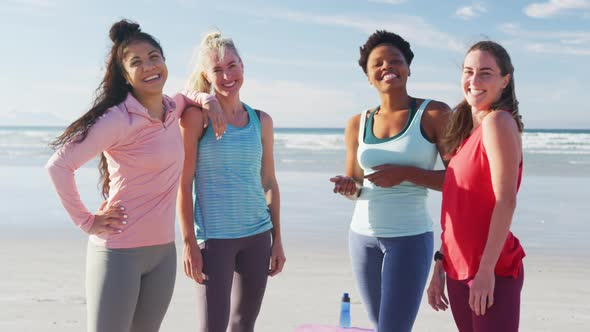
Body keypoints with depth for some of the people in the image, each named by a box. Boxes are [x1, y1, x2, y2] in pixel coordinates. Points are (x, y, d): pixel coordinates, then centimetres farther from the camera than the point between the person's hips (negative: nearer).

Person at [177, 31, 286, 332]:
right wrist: (189, 243, -12)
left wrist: (277, 238, 12)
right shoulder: (196, 117, -6)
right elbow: (184, 184, -8)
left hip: (258, 235, 5)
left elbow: (269, 182, 12)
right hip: (214, 237, -5)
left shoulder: (261, 121, 7)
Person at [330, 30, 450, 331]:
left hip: (410, 237, -5)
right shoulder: (357, 125, 7)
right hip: (363, 236, 5)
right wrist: (348, 187, -7)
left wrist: (405, 173, -18)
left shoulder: (434, 114, -5)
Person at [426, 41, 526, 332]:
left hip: (493, 271, -8)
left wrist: (486, 269, -21)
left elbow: (506, 201, -18)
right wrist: (440, 266, 15)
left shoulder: (498, 122, -11)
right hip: (459, 270, 8)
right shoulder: (465, 131, 12)